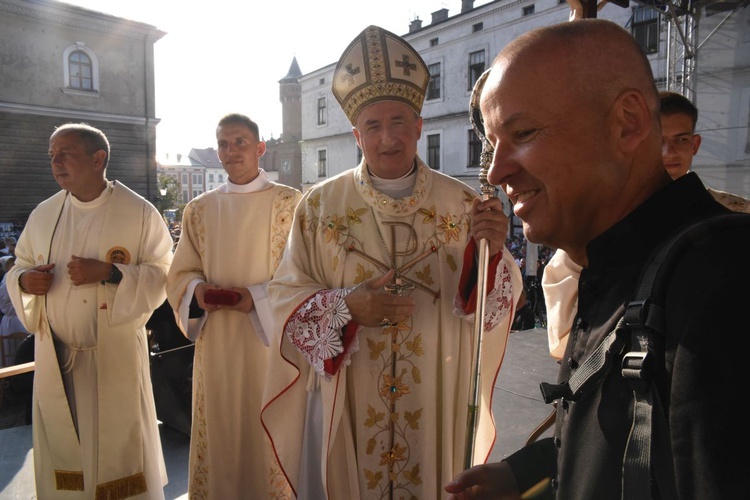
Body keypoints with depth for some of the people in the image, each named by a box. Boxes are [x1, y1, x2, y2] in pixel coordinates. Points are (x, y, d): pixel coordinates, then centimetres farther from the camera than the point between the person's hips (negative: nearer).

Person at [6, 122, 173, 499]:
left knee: (118, 449, 7)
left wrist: (109, 273, -22)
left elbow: (164, 272, -8)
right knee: (62, 448, 14)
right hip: (55, 356, 4)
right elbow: (19, 267, 15)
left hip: (115, 355, -3)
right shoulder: (43, 214, 7)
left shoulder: (140, 212, -6)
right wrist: (24, 280, -8)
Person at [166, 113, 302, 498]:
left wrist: (257, 297, -19)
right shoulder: (199, 209, 9)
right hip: (215, 341, 4)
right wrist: (198, 290, -10)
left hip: (269, 338, -3)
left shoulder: (288, 202, -4)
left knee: (269, 431, 6)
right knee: (219, 432, 13)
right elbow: (180, 274, 11)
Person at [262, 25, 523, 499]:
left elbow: (498, 303, -4)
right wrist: (347, 306, -22)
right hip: (344, 401, 0)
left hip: (438, 401, 1)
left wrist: (492, 249, -25)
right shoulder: (320, 205, -4)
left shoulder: (462, 204, -3)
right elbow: (284, 295, -4)